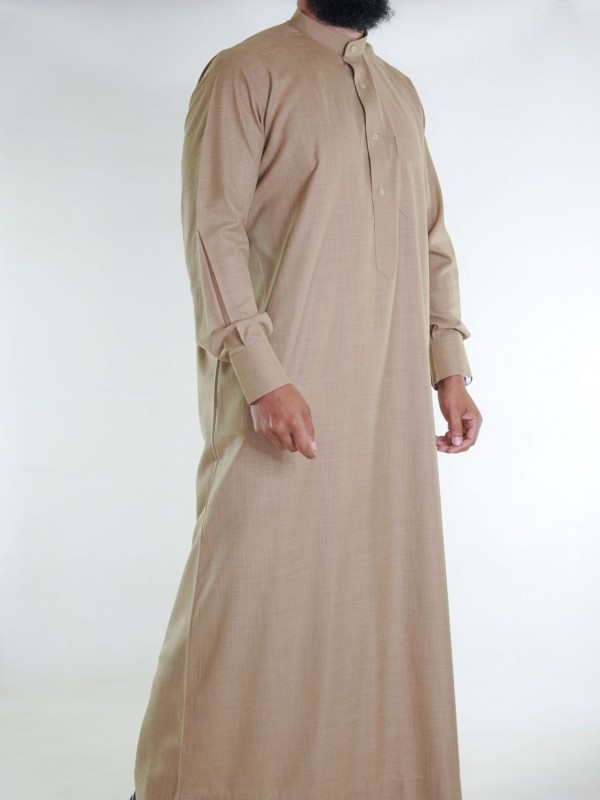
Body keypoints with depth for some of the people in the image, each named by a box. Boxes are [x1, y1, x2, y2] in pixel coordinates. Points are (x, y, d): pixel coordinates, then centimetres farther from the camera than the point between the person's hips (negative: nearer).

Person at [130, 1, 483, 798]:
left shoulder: (401, 93, 19)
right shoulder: (245, 73, -1)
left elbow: (434, 242, 20)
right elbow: (213, 230, -10)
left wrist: (450, 371, 10)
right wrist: (264, 376, -19)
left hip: (393, 404, 6)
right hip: (286, 398, -6)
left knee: (387, 596, 10)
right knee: (254, 600, -1)